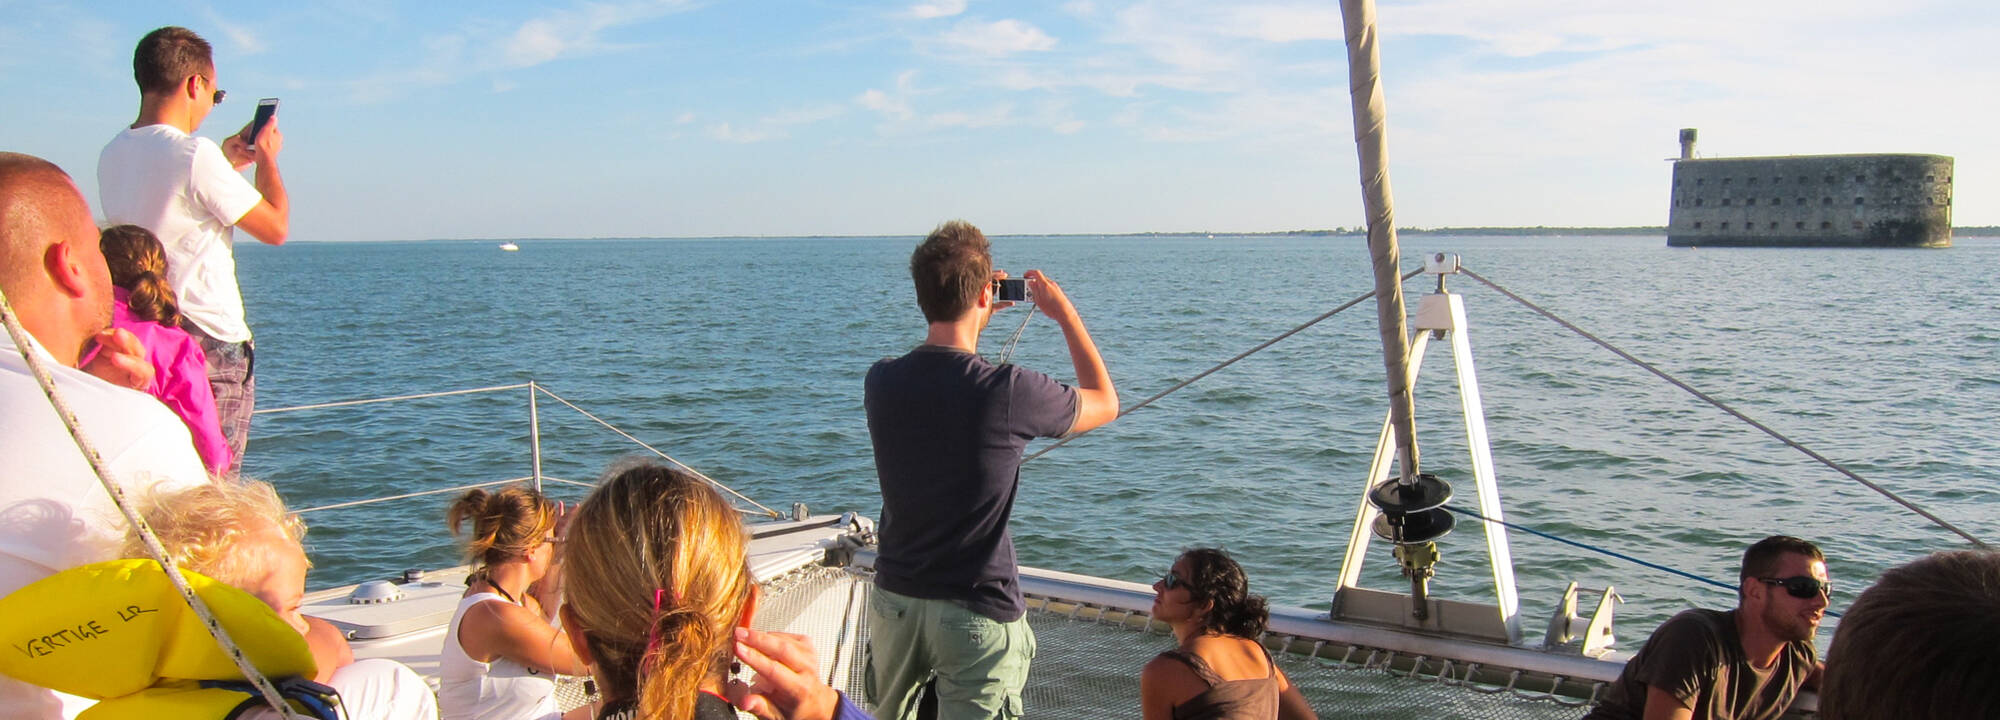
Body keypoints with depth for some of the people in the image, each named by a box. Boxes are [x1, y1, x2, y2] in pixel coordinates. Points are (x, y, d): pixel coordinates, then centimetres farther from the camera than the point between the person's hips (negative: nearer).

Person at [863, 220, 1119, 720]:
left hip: (894, 598, 5)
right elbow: (1105, 402, 0)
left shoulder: (882, 381, -6)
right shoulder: (1009, 392, -20)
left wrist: (972, 316, 21)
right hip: (977, 613, -5)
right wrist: (1065, 314, 10)